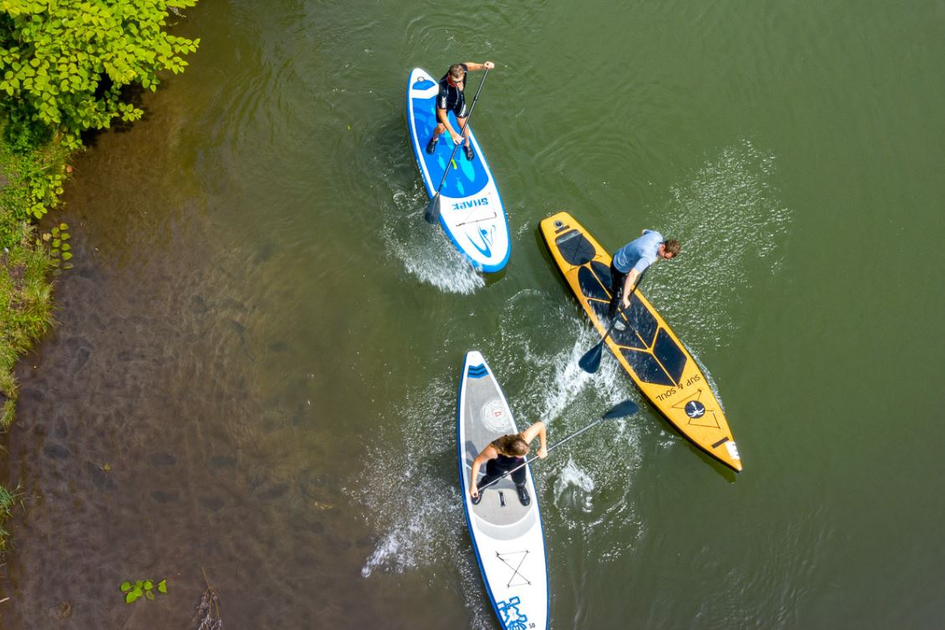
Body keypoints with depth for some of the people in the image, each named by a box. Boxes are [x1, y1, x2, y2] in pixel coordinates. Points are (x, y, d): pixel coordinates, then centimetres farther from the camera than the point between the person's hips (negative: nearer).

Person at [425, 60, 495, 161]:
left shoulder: (461, 70, -36)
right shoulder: (444, 88, -49)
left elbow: (468, 65, -8)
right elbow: (441, 113, -46)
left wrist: (482, 66, -25)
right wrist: (452, 132, -56)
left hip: (459, 101, 3)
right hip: (444, 104, -3)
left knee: (463, 126, 13)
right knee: (441, 128, 11)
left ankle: (467, 145, 46)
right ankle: (434, 139, 48)